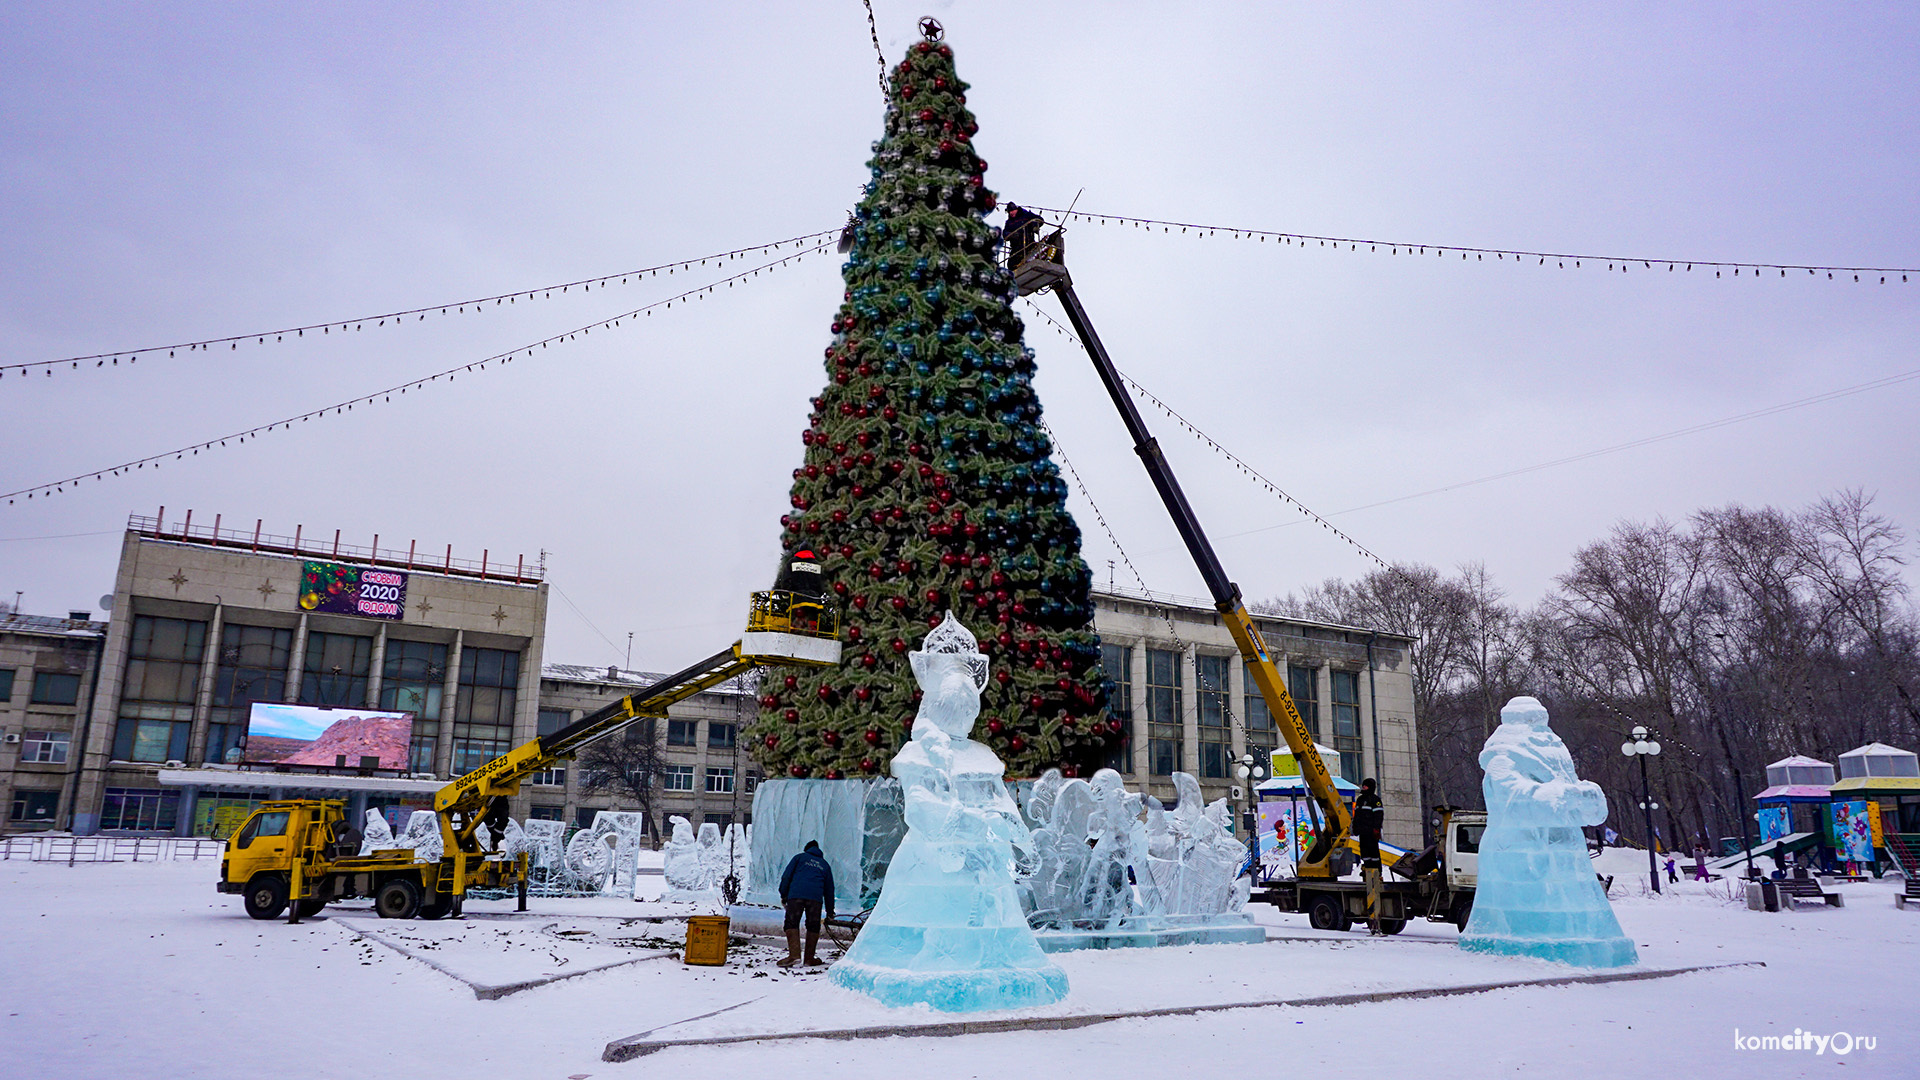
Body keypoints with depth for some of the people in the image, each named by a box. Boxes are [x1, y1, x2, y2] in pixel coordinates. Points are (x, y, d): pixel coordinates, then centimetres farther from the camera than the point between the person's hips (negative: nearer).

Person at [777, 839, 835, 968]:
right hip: (816, 898, 2)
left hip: (796, 895, -2)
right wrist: (830, 911, 33)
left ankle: (794, 954, -17)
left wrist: (783, 895, 11)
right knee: (813, 926, 12)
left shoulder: (799, 857, 22)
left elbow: (786, 876, 10)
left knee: (791, 924, 0)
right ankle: (809, 958, 11)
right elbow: (829, 889, 28)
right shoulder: (825, 865, 28)